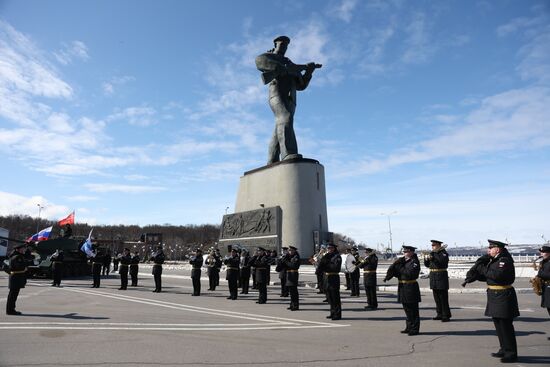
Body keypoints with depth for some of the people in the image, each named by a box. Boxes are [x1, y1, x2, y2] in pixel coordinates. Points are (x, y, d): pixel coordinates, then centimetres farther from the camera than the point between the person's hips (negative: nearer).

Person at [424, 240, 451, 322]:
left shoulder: (443, 253, -8)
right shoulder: (432, 254, 12)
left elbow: (442, 260, -29)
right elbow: (427, 265, 13)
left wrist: (434, 254, -23)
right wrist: (427, 259, -7)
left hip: (441, 277, -7)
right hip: (433, 278, 7)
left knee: (443, 298, -4)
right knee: (437, 298, 12)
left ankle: (446, 316, 3)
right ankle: (440, 314, 21)